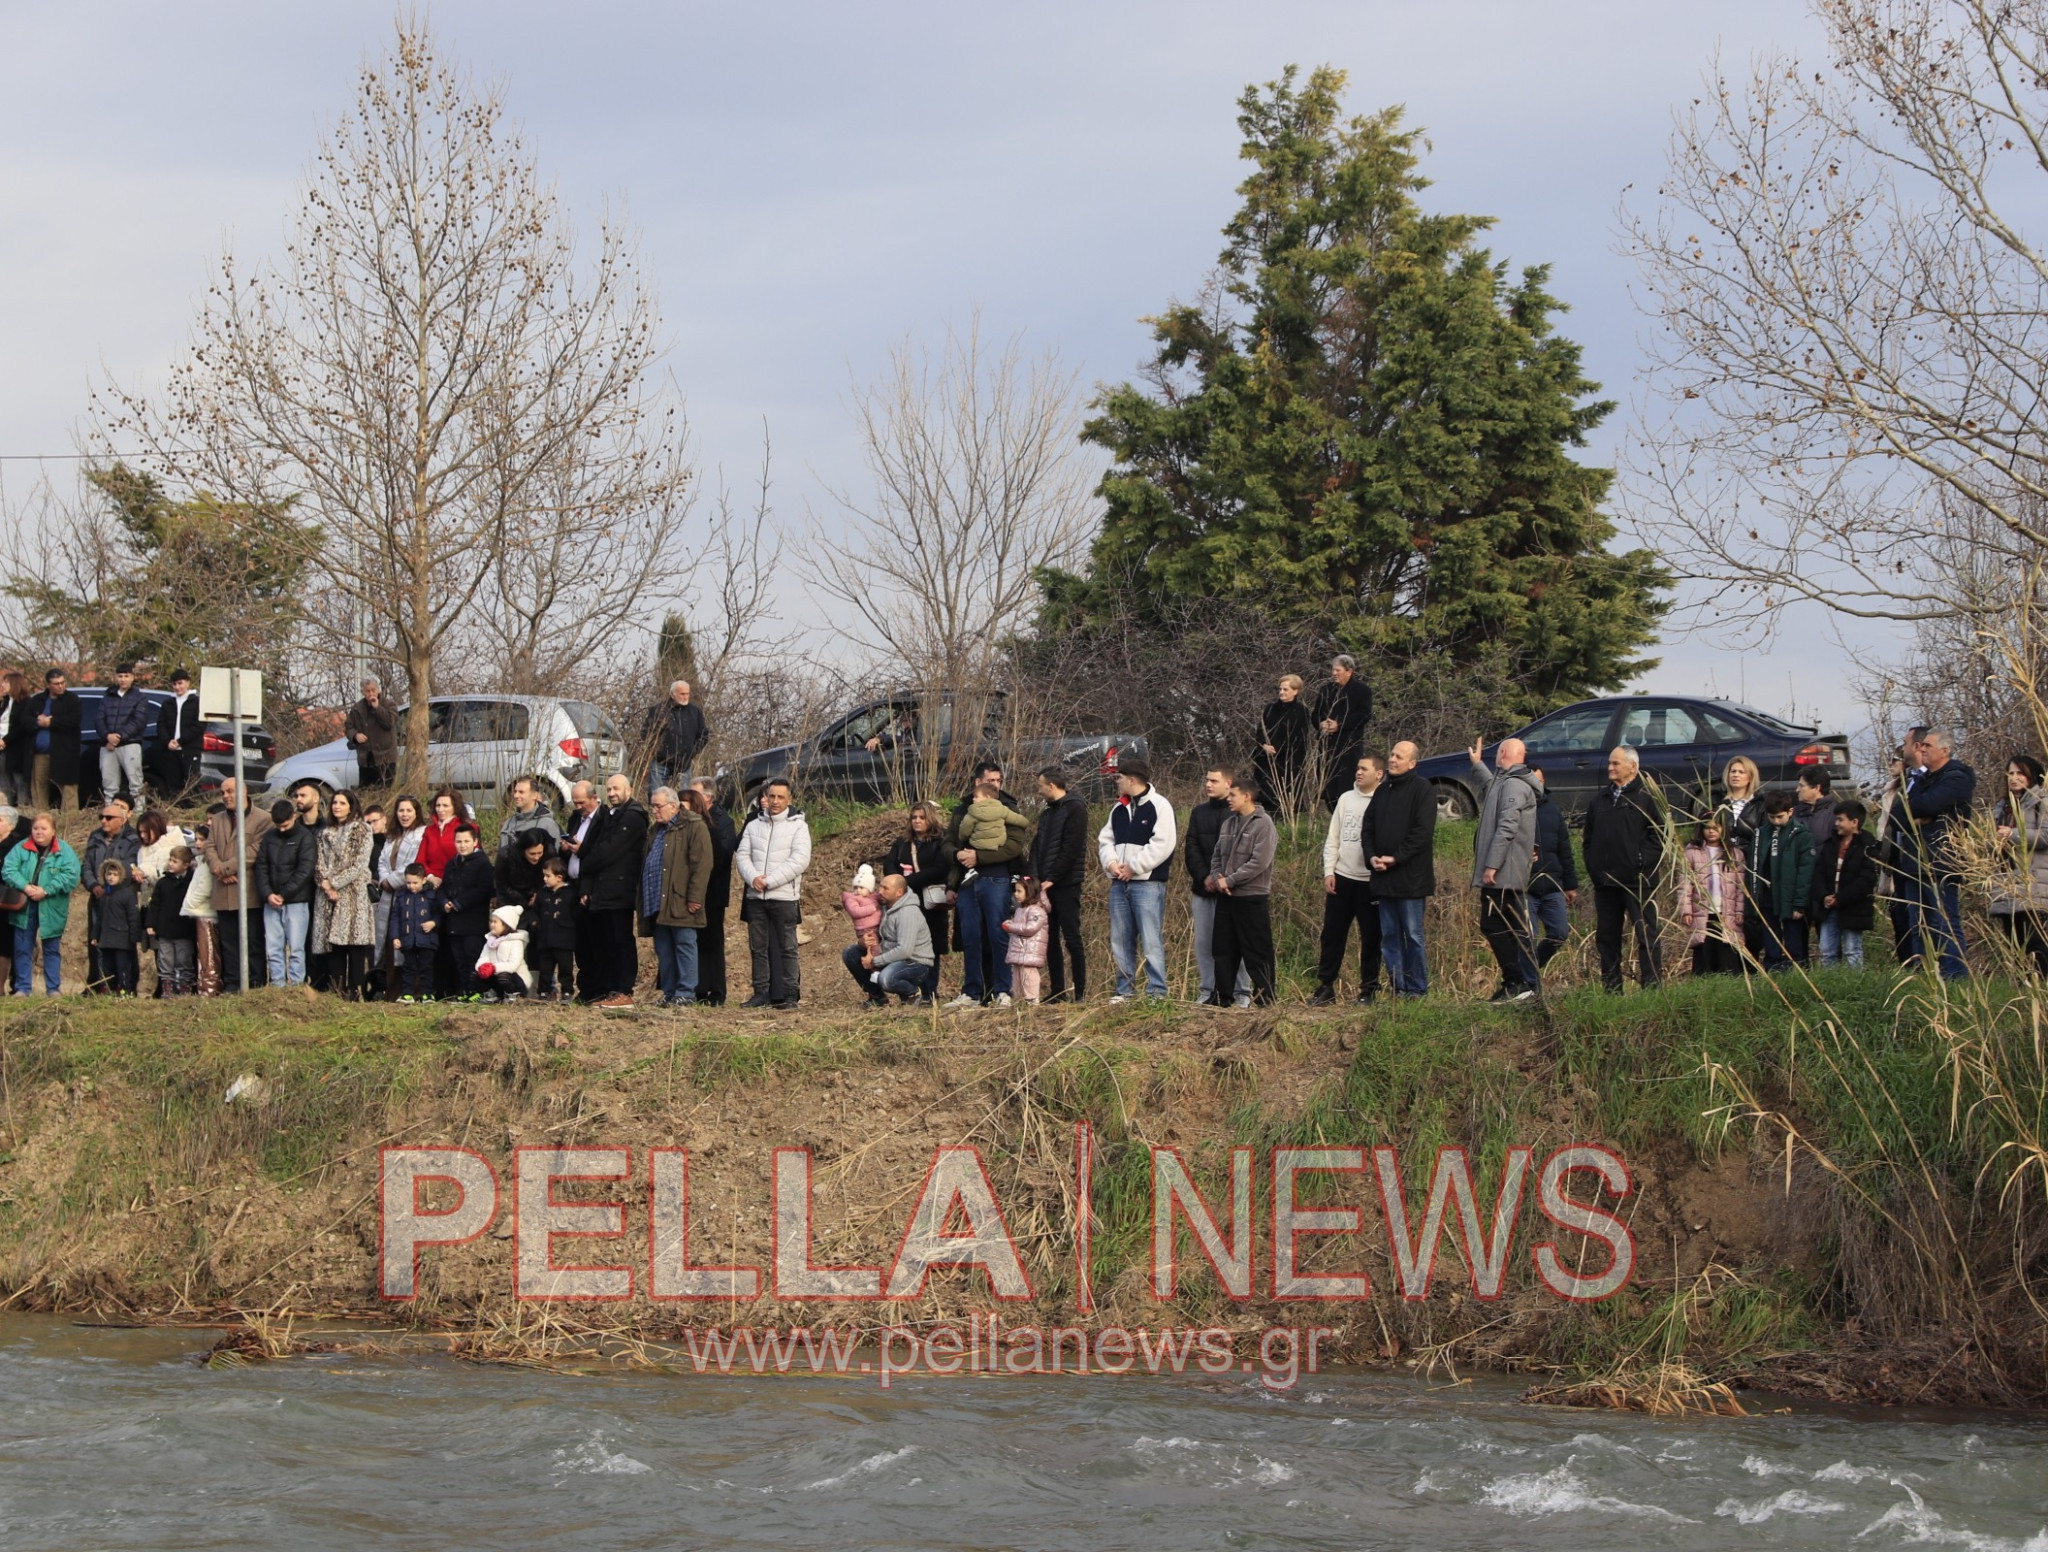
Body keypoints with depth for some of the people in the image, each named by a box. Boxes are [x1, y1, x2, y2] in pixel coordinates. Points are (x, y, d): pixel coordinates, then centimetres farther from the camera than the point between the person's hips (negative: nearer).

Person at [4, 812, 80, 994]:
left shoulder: (64, 852, -2)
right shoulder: (21, 849, 3)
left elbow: (71, 877, -13)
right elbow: (8, 870, -7)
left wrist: (46, 891, -20)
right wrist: (25, 887, -22)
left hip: (52, 909, -2)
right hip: (24, 908, 2)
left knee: (52, 949, 8)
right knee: (23, 948, 4)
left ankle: (53, 988, 13)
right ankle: (22, 988, 11)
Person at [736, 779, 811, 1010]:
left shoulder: (798, 826, 0)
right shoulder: (753, 825, 14)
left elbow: (800, 860, -11)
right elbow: (742, 855, 7)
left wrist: (769, 881, -15)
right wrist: (753, 877, -13)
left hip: (785, 897, -4)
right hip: (755, 896, 4)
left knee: (786, 947, -3)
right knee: (758, 948, 6)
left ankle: (790, 995, 0)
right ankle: (761, 993, 12)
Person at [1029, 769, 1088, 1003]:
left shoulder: (1075, 809, -6)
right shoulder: (1047, 813, 19)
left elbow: (1071, 849, -14)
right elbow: (1037, 848, 13)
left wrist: (1051, 879, -15)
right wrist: (1035, 879, -2)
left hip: (1066, 885, -8)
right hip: (1044, 886, 8)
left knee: (1072, 938, -8)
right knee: (1050, 940, 7)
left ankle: (1080, 992, -6)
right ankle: (1056, 991, 10)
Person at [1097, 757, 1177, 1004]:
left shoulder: (1159, 806, -6)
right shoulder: (1118, 808, 18)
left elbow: (1162, 845, -15)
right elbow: (1105, 840, 16)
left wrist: (1133, 867, -14)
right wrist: (1112, 863, -5)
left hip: (1148, 883, -8)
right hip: (1119, 883, 8)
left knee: (1151, 940, -9)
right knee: (1120, 940, 8)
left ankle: (1157, 991, -8)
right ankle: (1125, 990, 13)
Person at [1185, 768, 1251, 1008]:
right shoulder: (1199, 812, 13)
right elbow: (1191, 848, 8)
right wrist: (1204, 876, -7)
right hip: (1202, 888, 5)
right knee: (1203, 941, 5)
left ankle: (1241, 992, 1)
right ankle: (1206, 991, 10)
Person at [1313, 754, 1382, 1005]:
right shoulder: (1346, 799, 10)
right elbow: (1332, 839, 12)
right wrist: (1329, 871, 4)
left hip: (1370, 881, -5)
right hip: (1341, 878, 5)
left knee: (1371, 937, 4)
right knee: (1332, 934, 5)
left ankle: (1369, 988, 12)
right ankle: (1326, 986, 11)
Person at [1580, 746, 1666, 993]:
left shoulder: (1647, 797, -1)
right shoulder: (1600, 799, 17)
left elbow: (1659, 834, -7)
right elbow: (1588, 835, 22)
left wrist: (1642, 864, -14)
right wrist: (1592, 866, 9)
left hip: (1637, 880, -6)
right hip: (1605, 880, 6)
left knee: (1646, 935, -5)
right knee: (1606, 936, 8)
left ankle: (1652, 987, -5)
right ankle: (1610, 989, 13)